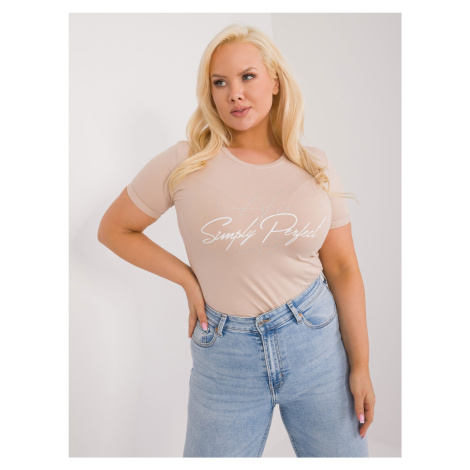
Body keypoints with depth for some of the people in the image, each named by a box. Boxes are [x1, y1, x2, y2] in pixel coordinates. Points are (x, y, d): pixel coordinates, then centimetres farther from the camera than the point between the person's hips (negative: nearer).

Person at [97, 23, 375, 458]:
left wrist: (361, 364, 2)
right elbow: (114, 229, 2)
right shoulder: (183, 165, -9)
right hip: (226, 354, -1)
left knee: (342, 451, 16)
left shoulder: (316, 168, -2)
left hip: (316, 338, 2)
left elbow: (343, 269, 1)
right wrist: (188, 279, -5)